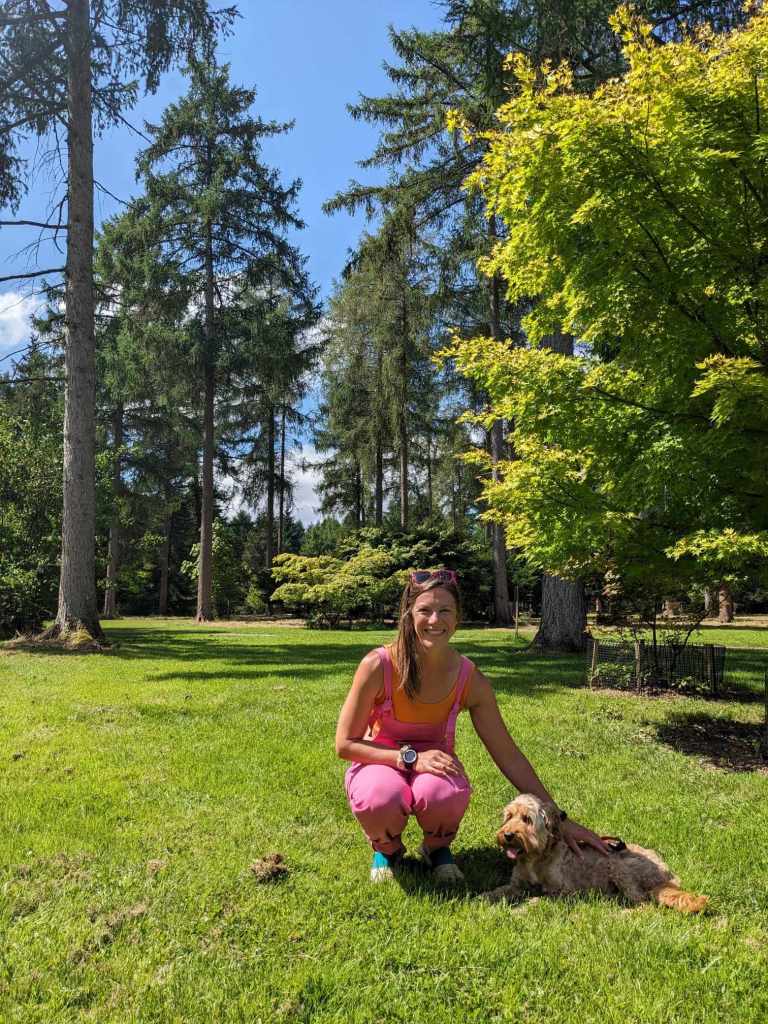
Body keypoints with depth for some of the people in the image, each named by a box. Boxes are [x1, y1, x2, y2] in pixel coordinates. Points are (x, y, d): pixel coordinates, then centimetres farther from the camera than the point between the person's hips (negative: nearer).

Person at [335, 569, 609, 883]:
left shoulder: (470, 680, -15)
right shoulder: (378, 665, -23)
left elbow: (509, 757, -7)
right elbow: (345, 744, -15)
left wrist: (560, 820, -6)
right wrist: (411, 758, -27)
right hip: (380, 761, -1)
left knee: (445, 795, -35)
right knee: (381, 799, -37)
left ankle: (437, 847, 4)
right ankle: (387, 849, 3)